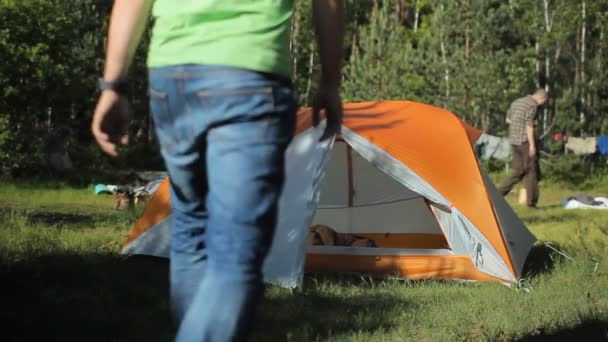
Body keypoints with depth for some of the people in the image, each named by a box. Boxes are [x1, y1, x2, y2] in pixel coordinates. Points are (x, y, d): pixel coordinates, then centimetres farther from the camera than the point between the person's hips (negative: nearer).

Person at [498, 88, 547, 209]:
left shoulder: (516, 102, 16)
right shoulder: (532, 105, -10)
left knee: (519, 172, 11)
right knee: (531, 171, -2)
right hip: (525, 141, -8)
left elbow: (508, 120, 23)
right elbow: (529, 125, -17)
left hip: (514, 141, 8)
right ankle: (531, 202, -3)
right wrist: (532, 144, -18)